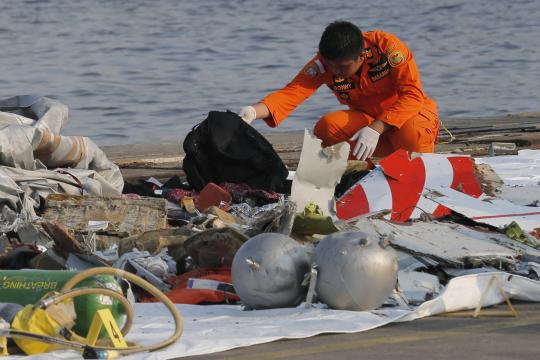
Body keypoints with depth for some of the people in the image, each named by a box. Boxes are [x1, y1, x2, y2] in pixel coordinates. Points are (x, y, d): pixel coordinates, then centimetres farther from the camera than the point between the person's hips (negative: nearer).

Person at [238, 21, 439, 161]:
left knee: (411, 134, -39)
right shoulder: (325, 62, -15)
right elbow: (292, 92, -25)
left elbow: (413, 95, -29)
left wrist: (376, 128, -40)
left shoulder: (387, 46, -25)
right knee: (326, 128, -26)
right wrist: (254, 112, -44)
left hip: (407, 114, -3)